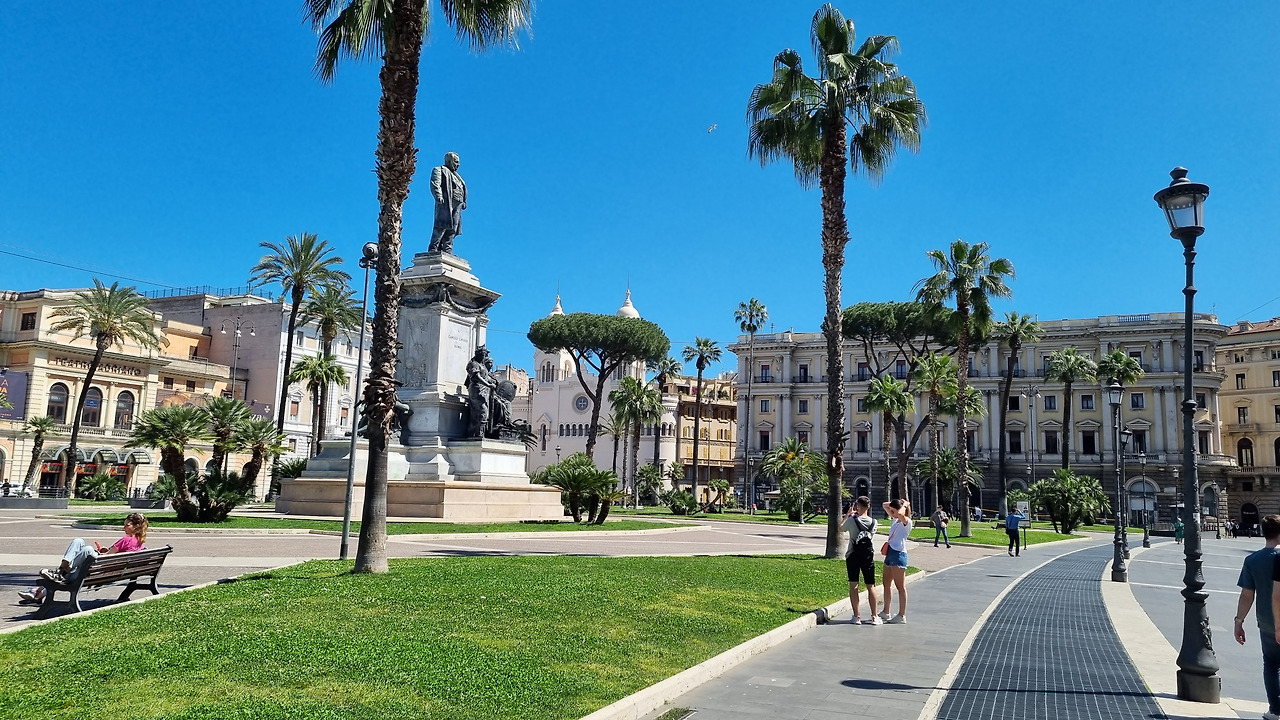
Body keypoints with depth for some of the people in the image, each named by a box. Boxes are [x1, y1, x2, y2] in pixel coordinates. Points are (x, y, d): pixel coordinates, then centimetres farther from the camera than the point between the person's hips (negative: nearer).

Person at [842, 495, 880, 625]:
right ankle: (874, 617, 9)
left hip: (853, 556, -2)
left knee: (853, 585, 2)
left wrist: (848, 514, 16)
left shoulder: (852, 520, -11)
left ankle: (856, 616, 1)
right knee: (871, 586, 8)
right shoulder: (873, 522, -4)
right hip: (868, 556, 2)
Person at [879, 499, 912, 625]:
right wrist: (897, 502, 12)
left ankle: (902, 616, 2)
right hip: (890, 553, 10)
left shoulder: (907, 521, -10)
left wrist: (905, 505, -15)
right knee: (887, 584, 15)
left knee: (900, 586, -3)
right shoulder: (895, 519, 15)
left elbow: (900, 514, -33)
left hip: (898, 554, -10)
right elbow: (885, 505, 25)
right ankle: (885, 613, 25)